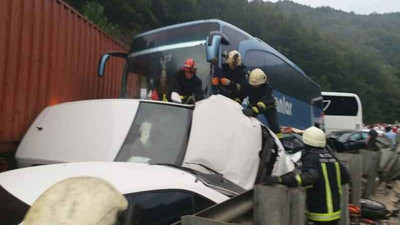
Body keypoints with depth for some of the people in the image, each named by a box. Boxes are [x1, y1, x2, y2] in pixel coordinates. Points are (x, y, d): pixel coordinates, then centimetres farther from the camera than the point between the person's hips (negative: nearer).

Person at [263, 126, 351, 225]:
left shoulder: (310, 157, -15)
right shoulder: (331, 156, 7)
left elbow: (309, 177, -34)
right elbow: (346, 176, 11)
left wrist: (280, 179, -41)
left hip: (321, 213, -8)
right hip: (335, 210, 8)